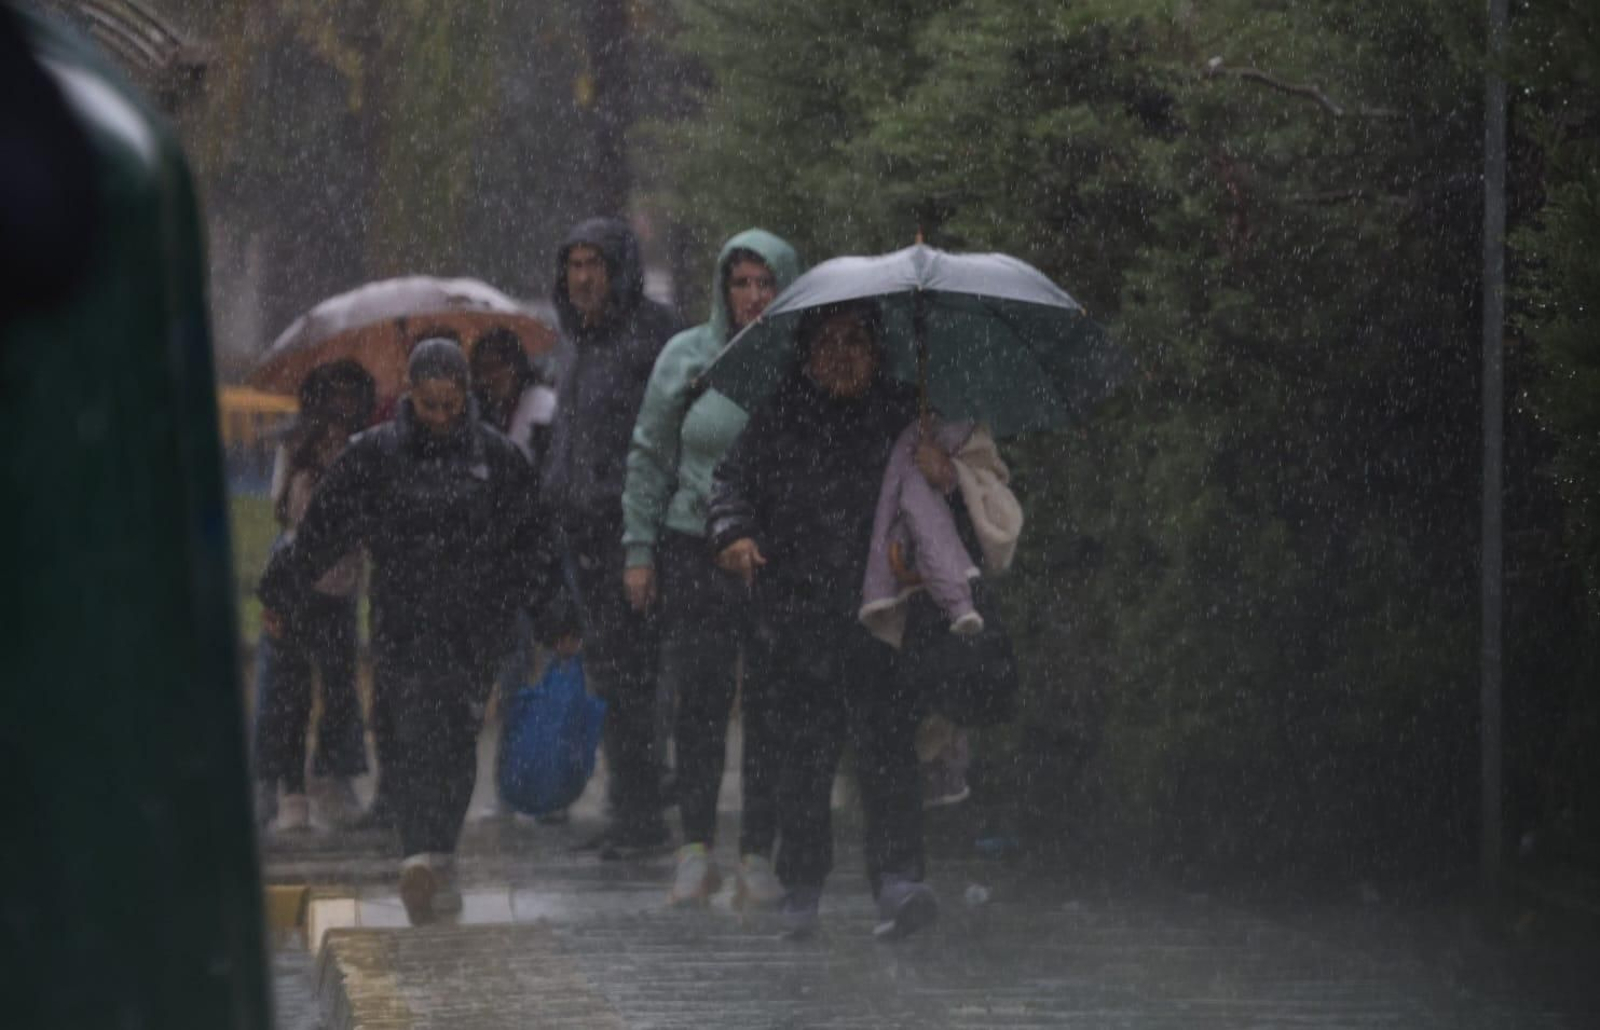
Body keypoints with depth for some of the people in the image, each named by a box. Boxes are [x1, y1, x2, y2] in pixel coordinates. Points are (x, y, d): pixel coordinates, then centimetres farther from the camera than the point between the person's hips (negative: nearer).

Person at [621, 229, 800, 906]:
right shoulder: (688, 358, 5)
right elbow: (650, 457, 10)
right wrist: (639, 550, 5)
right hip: (697, 551, 0)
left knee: (771, 709, -1)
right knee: (699, 701, -4)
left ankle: (758, 853, 6)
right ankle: (696, 848, 2)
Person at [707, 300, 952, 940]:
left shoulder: (901, 418, 10)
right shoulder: (779, 421, 9)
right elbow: (732, 479, 9)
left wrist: (945, 473, -9)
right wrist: (733, 533, -11)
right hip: (796, 618, 1)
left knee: (886, 744, -13)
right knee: (803, 755, 4)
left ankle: (896, 880, -19)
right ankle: (801, 891, 15)